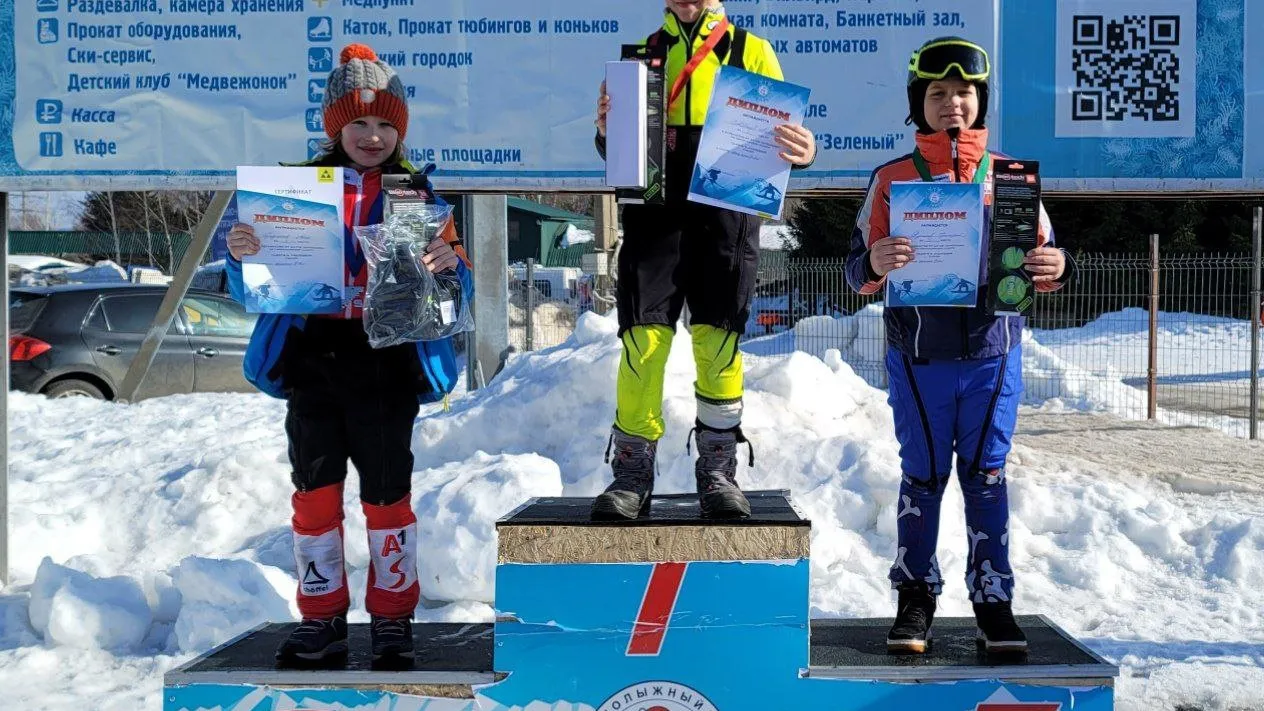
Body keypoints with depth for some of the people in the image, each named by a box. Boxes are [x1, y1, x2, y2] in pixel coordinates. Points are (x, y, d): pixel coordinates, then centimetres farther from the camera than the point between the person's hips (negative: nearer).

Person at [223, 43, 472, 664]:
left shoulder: (417, 193, 4)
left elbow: (459, 289, 2)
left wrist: (447, 265, -20)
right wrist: (242, 256, -15)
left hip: (388, 364, -1)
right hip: (311, 361, 2)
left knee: (386, 492, 5)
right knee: (315, 490, 6)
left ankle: (392, 613, 20)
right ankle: (322, 616, 19)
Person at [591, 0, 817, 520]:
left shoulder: (753, 52, 11)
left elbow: (779, 134, 7)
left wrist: (803, 150, -17)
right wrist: (607, 132, -8)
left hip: (726, 216, -1)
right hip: (654, 212, 1)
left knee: (719, 342, -2)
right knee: (642, 340, -6)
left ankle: (717, 471, 9)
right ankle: (632, 474, 1)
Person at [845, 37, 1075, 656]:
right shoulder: (892, 179, 2)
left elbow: (1041, 261, 7)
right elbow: (858, 272, -1)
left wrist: (1056, 268, -16)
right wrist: (876, 263, -24)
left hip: (992, 353, 1)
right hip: (918, 355, 0)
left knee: (986, 475, 6)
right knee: (922, 475, 7)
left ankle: (993, 600, 14)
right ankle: (915, 597, 17)